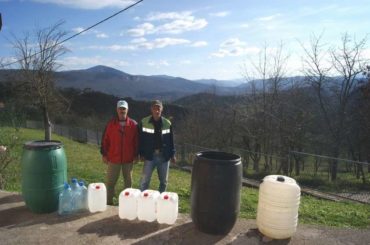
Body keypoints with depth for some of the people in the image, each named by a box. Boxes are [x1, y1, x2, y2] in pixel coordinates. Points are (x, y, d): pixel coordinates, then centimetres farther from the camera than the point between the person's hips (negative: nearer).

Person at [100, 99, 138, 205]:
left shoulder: (133, 124, -2)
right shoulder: (111, 123, -1)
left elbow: (136, 141, 2)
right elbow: (105, 140, 2)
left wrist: (136, 155, 1)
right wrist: (104, 154, 0)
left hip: (128, 159, 0)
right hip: (113, 158, 0)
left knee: (128, 181, 12)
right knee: (110, 182, 7)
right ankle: (109, 202, 20)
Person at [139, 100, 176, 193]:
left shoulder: (167, 123, 2)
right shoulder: (144, 122, -4)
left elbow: (171, 140, 7)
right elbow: (140, 139, -1)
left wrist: (172, 154, 4)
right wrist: (141, 153, -5)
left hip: (164, 156, 2)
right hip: (149, 155, -2)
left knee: (163, 181, 13)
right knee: (145, 180, 1)